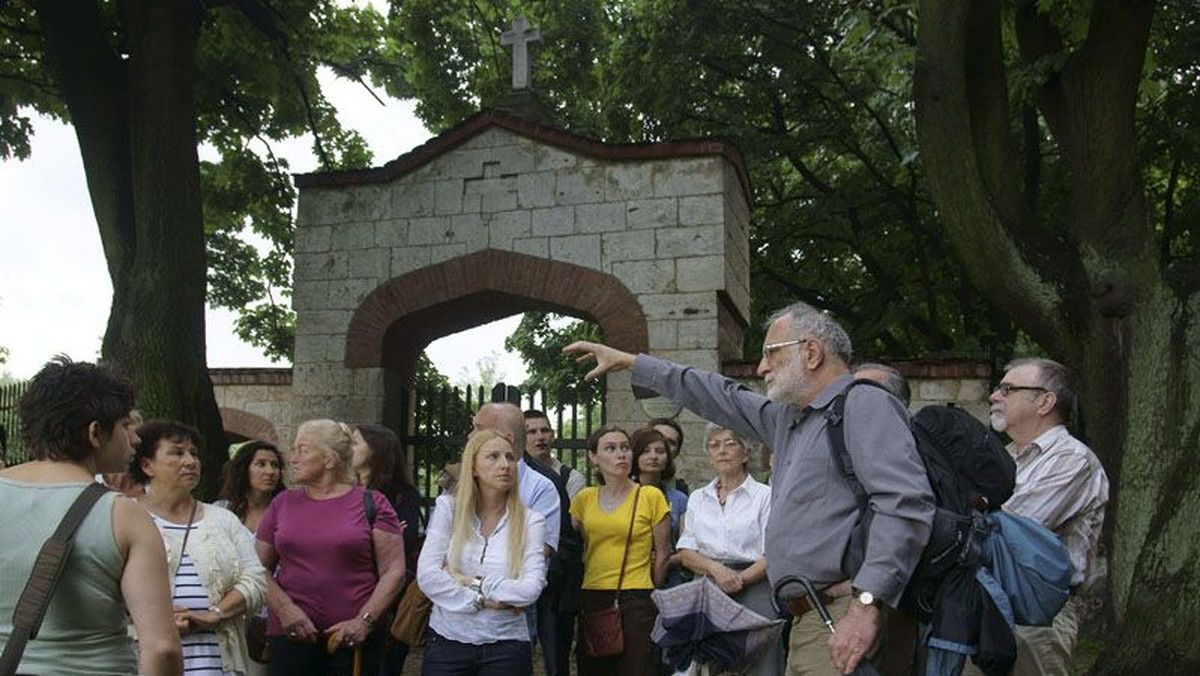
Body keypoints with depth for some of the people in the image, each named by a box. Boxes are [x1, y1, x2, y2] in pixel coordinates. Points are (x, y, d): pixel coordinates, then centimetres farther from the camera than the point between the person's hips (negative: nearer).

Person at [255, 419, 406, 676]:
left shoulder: (371, 504, 1)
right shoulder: (283, 503, 10)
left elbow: (394, 570, -3)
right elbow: (260, 569, 9)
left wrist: (364, 620, -12)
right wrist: (284, 609, -6)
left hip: (353, 638, -2)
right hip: (291, 634, 2)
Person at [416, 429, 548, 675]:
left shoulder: (530, 520, -2)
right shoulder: (448, 508, -1)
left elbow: (530, 589, -13)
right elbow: (427, 574, -9)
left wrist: (474, 583, -12)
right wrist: (481, 600, -12)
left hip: (506, 646, 0)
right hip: (447, 639, 0)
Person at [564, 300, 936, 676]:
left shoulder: (865, 405, -9)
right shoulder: (788, 417, 21)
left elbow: (905, 502, -21)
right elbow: (720, 398, 29)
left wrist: (866, 604, -29)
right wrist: (628, 362, 33)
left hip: (846, 620, -9)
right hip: (807, 618, 9)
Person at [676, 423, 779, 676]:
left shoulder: (764, 495, 4)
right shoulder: (697, 498, 16)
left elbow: (772, 556, -2)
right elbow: (686, 553, 10)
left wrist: (739, 579, -16)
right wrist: (715, 568, -10)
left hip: (752, 586, -3)